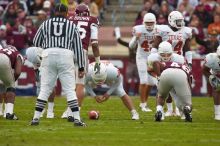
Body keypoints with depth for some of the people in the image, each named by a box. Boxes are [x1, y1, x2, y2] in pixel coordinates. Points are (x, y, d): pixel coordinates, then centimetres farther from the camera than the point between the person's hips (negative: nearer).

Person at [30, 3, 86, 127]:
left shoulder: (46, 24, 13)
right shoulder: (72, 26, 12)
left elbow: (36, 42, 20)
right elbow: (78, 47, 10)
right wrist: (81, 67, 13)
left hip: (49, 55, 1)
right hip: (66, 56, -1)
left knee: (45, 89, 6)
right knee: (70, 90, 1)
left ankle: (36, 118, 2)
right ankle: (77, 119, -5)